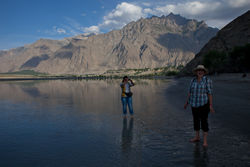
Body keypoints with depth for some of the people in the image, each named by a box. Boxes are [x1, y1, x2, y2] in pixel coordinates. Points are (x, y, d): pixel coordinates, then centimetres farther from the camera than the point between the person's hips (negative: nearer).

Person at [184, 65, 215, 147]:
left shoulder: (207, 80, -9)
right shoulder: (193, 80, 5)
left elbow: (210, 93, -11)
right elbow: (190, 92, 11)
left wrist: (211, 105, -14)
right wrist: (187, 102, 13)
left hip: (204, 104, -5)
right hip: (195, 104, 5)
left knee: (204, 121, -3)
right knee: (196, 120, 13)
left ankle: (205, 140, 6)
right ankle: (197, 137, 28)